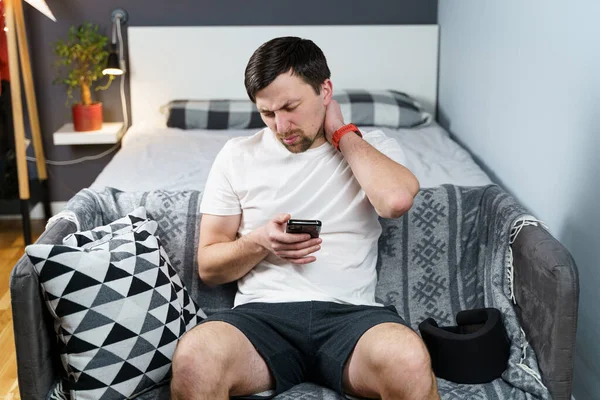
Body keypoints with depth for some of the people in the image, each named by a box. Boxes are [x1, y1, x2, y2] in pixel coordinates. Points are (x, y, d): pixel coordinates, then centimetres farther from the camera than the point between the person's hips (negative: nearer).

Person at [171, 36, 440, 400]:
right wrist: (259, 243, -8)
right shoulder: (238, 155, 12)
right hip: (262, 313, 1)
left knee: (409, 362, -35)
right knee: (193, 360, -32)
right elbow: (208, 266, 12)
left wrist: (343, 133, -2)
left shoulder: (372, 146, 10)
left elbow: (396, 200, -15)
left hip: (352, 313, -1)